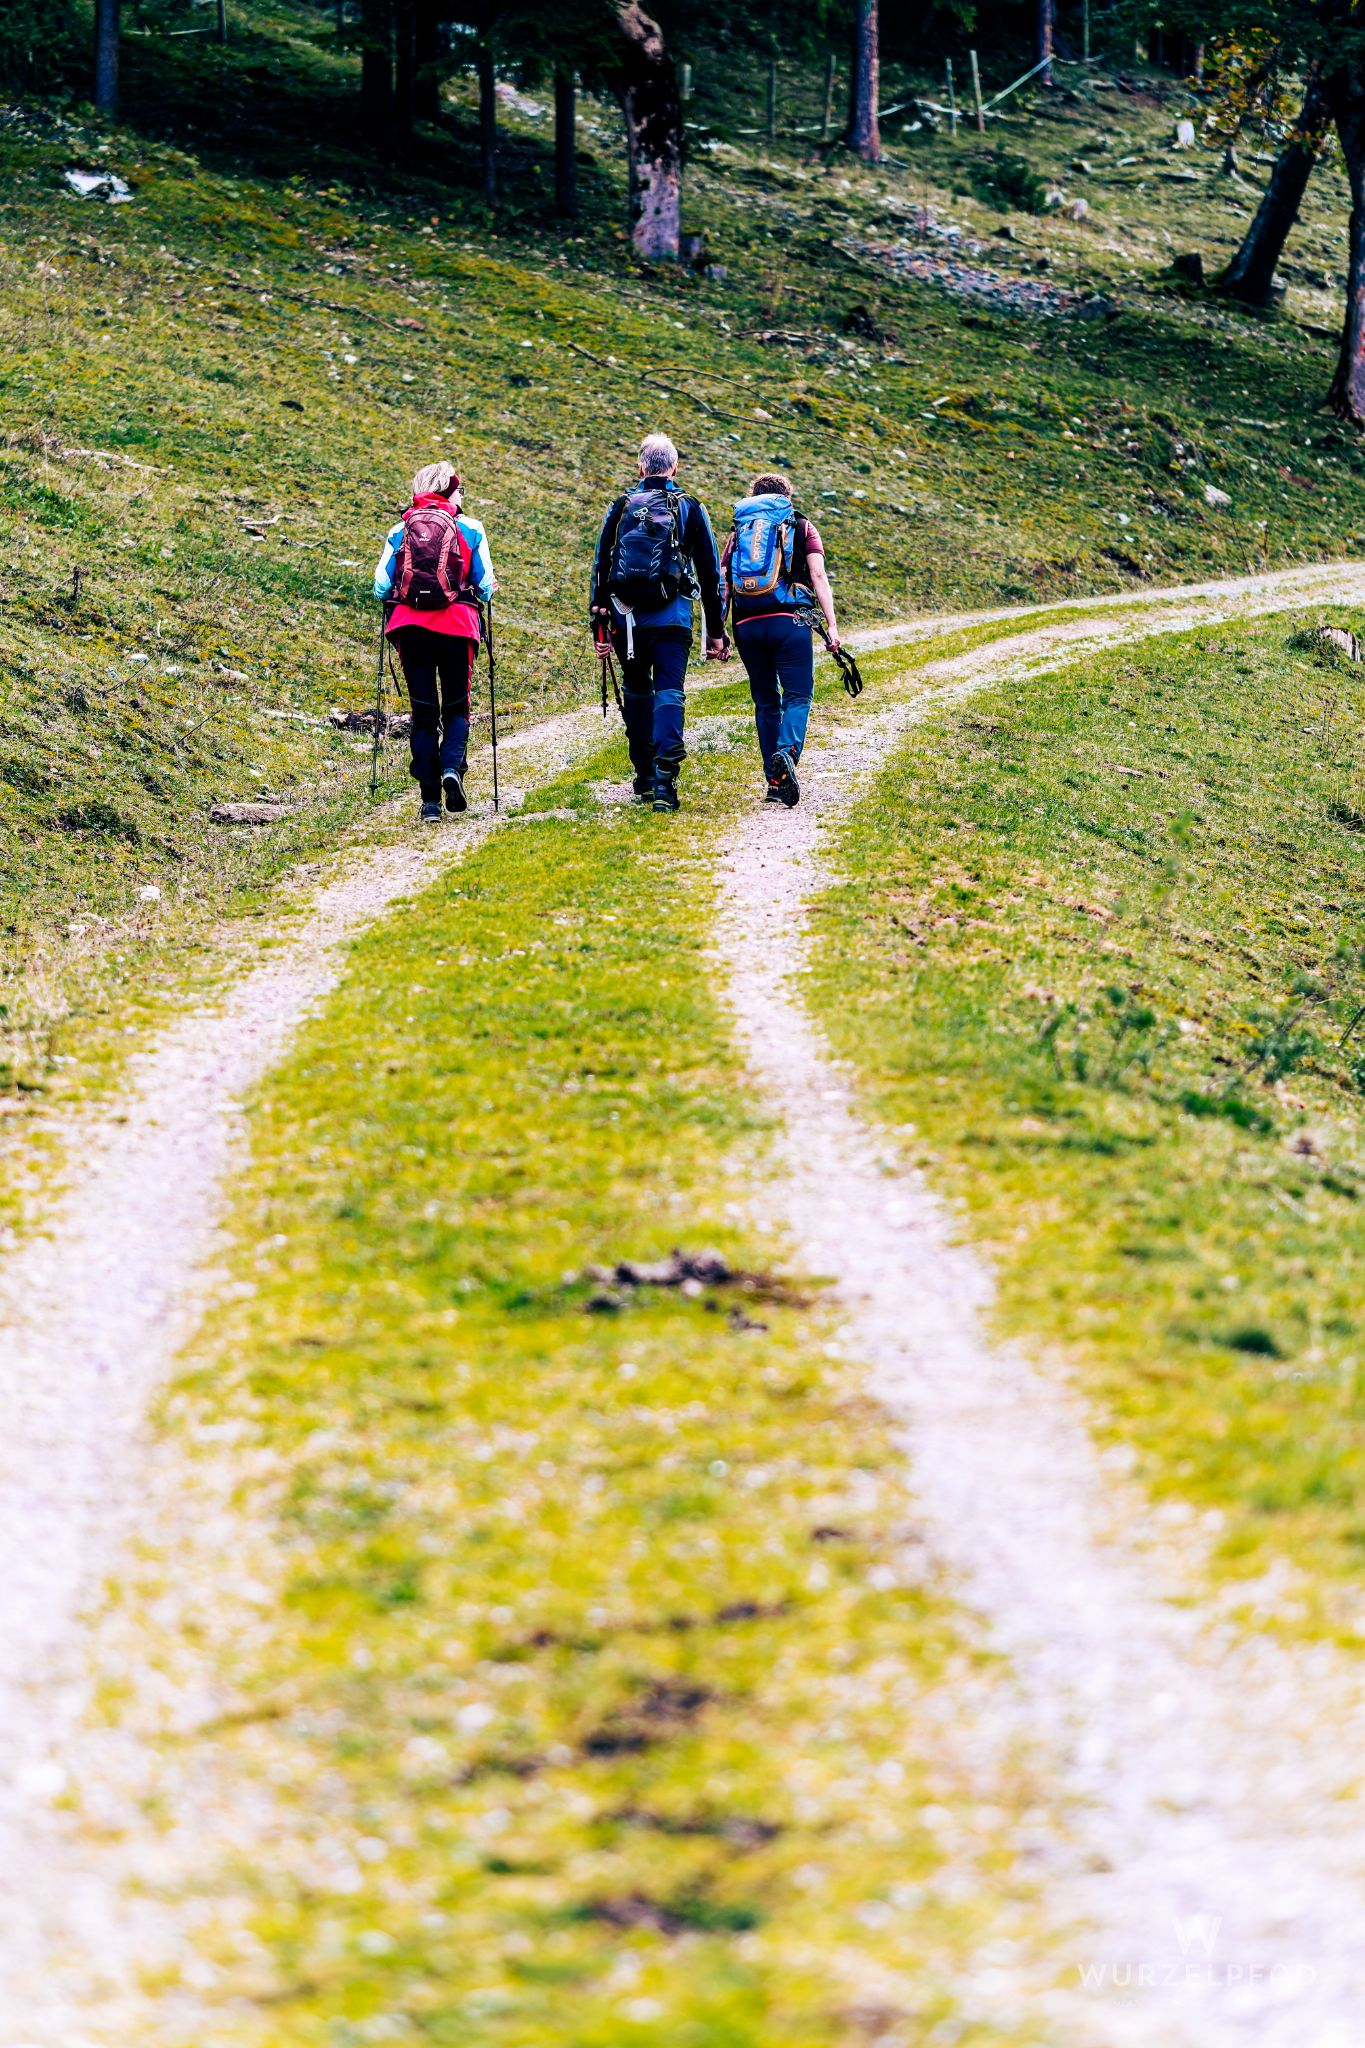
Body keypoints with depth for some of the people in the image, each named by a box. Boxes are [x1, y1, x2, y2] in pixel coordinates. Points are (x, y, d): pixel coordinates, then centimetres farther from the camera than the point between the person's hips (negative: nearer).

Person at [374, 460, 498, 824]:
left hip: (410, 626, 1)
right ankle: (452, 767, -19)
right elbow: (485, 586, 5)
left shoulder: (400, 531, 10)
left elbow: (380, 586, 5)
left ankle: (430, 800, 0)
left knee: (423, 711, 7)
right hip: (456, 626, -1)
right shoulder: (470, 528, 6)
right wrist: (484, 592, 28)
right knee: (456, 706, 10)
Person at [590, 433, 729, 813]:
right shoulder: (689, 508, 4)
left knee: (636, 692, 17)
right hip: (672, 618, -2)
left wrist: (599, 624, 11)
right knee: (669, 694, -5)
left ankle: (644, 777, 22)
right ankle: (663, 777, -22)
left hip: (627, 616, 2)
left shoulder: (621, 507, 6)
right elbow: (710, 572, 6)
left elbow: (600, 565, 7)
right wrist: (716, 630, 11)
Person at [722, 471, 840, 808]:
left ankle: (775, 782, 10)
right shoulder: (801, 528, 11)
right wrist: (832, 625, -4)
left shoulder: (739, 531, 17)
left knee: (766, 702, 12)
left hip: (748, 625, 3)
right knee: (797, 695, -1)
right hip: (789, 621, -3)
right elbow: (818, 576, -1)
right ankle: (787, 752, -30)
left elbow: (723, 585, 10)